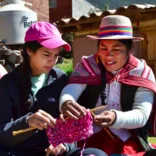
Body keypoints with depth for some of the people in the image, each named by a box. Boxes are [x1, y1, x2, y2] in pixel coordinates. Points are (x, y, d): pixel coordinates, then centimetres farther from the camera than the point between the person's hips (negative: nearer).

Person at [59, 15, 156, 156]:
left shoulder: (142, 73, -2)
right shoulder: (86, 67, 0)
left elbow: (141, 115, -12)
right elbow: (68, 93, -15)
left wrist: (116, 118, -32)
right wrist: (66, 104, -40)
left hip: (127, 141, 0)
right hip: (88, 138, 0)